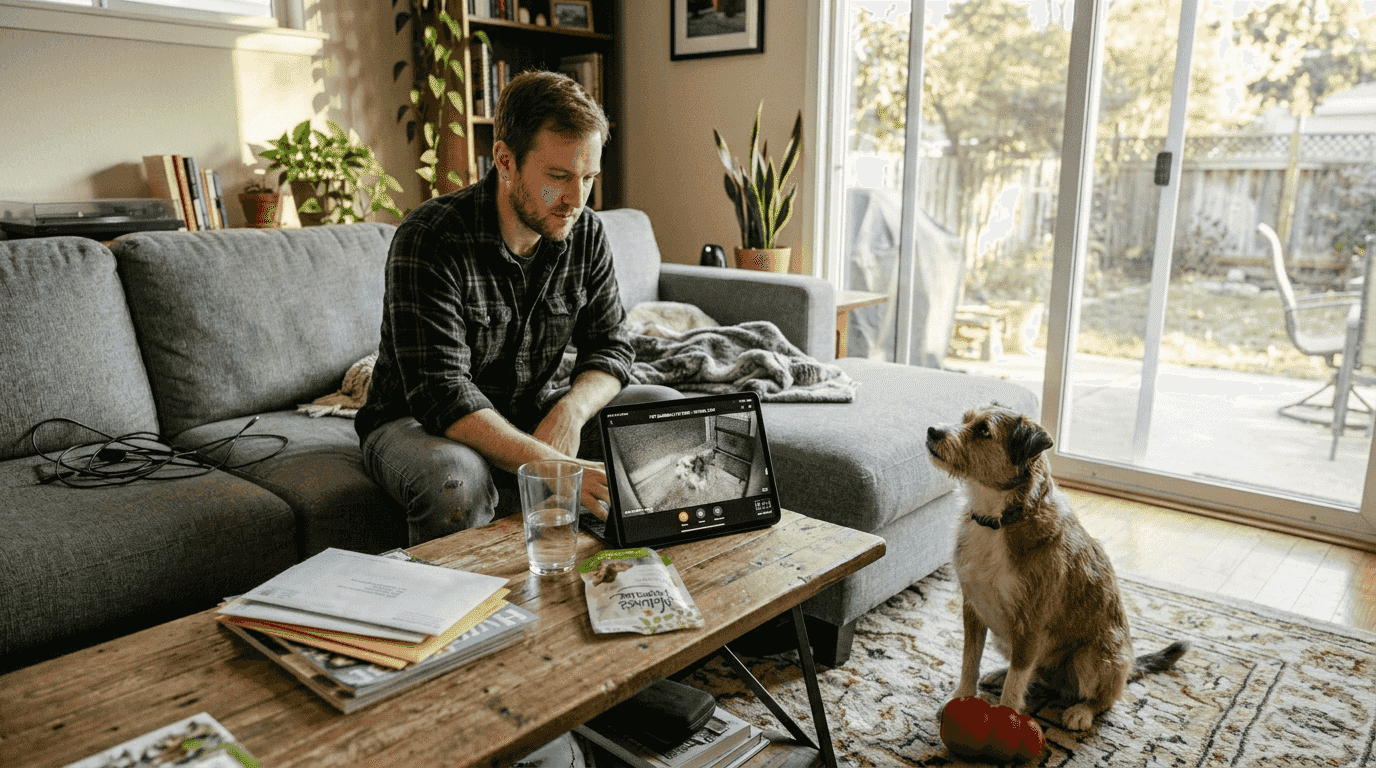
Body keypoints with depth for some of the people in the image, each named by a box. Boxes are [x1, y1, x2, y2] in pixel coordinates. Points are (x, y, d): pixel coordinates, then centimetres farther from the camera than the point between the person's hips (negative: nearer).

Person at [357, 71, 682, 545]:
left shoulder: (585, 233, -5)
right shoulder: (429, 240, -24)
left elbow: (610, 346, -1)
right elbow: (443, 396, -32)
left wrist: (570, 409, -24)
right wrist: (557, 468, -43)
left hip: (530, 418, 5)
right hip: (419, 424, -5)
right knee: (456, 479, -39)